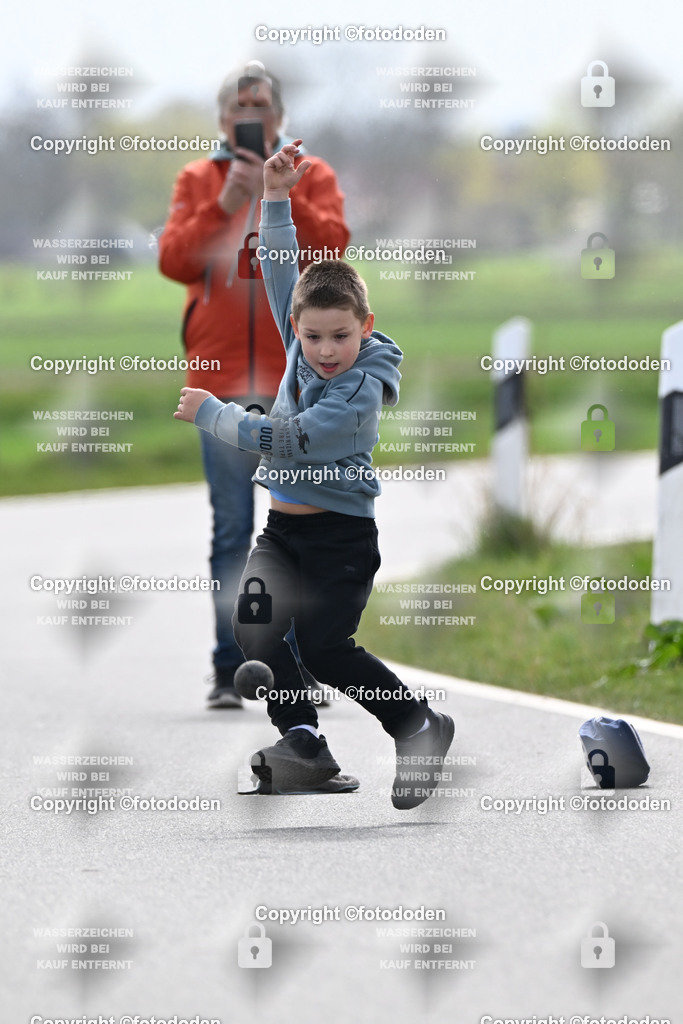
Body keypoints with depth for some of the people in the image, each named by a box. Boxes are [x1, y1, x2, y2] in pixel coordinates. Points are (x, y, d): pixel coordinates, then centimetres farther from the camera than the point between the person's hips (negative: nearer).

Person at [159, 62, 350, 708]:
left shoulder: (311, 176, 8)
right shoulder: (197, 181, 11)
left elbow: (331, 245, -8)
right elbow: (174, 261, -2)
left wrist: (274, 194, -17)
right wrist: (224, 205, -13)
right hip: (223, 379, 1)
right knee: (231, 530, 0)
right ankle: (229, 671, 2)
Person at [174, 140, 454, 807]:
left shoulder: (363, 390, -20)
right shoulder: (302, 346, 1)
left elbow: (285, 440, -24)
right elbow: (281, 273, 1)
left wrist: (210, 413, -13)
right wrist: (276, 200, -11)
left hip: (341, 536, -6)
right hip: (282, 527, 6)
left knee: (323, 648, -12)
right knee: (255, 625, -13)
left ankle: (421, 727, 6)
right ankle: (301, 741, -4)